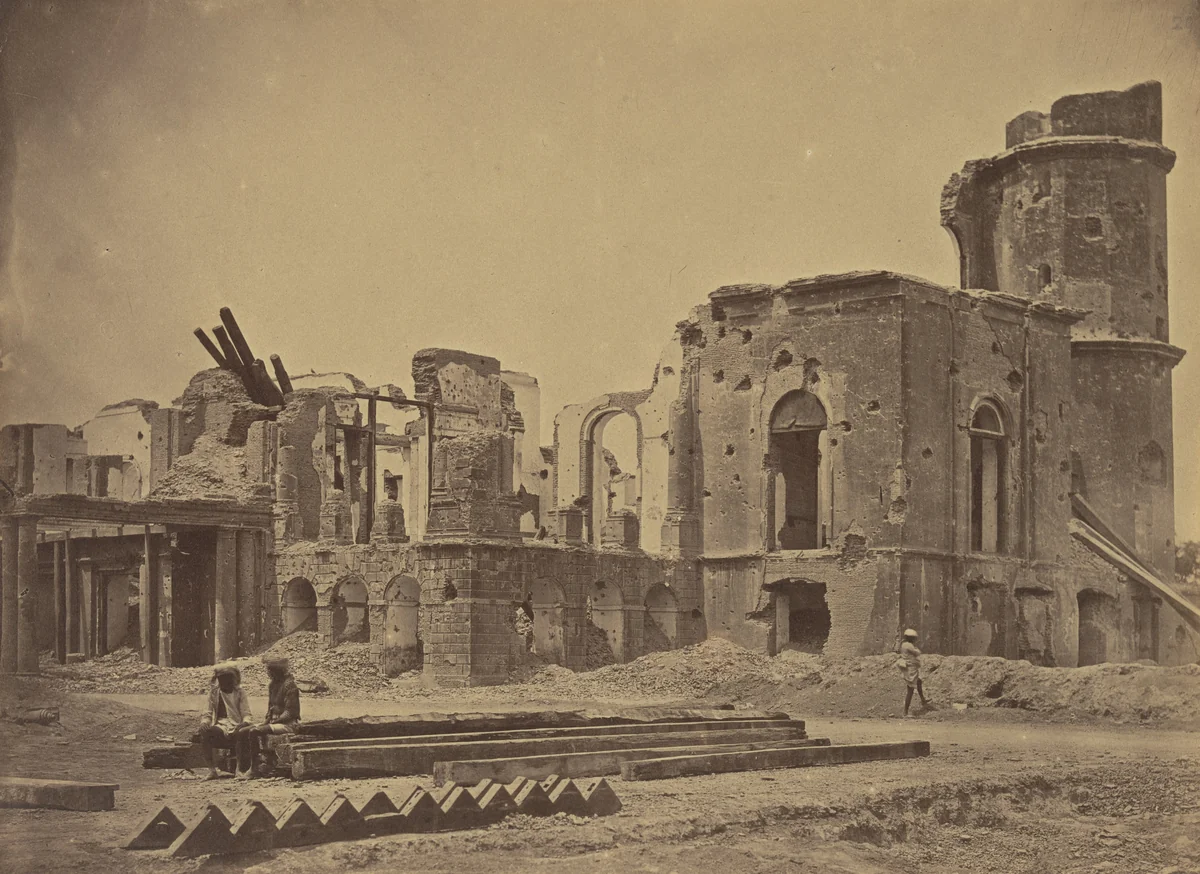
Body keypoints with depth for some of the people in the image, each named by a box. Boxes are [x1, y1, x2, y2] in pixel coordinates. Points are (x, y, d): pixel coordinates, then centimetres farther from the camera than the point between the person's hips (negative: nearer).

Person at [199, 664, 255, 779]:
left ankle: (241, 769, -31)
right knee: (204, 731, -31)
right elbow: (208, 713, 13)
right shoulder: (214, 693, 14)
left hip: (237, 727, -2)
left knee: (245, 731, -37)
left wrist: (243, 723, -22)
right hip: (220, 727, 2)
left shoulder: (240, 693, 9)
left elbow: (246, 715, 3)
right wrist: (204, 722, -12)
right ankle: (211, 769, -30)